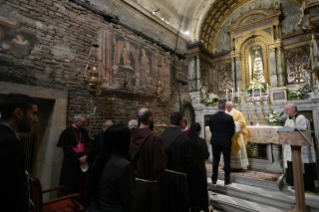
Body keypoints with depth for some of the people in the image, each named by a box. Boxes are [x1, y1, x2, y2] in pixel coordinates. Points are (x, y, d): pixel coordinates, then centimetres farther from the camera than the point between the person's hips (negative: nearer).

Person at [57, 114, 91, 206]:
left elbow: (87, 145, 4)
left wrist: (85, 156, -13)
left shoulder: (84, 132, 5)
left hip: (83, 161, 5)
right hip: (71, 163, -4)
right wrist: (78, 159, -13)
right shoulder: (67, 132, -10)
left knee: (82, 183, 11)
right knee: (71, 185, 5)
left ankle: (82, 203, 25)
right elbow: (67, 149, -11)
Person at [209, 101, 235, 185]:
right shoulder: (229, 117, -13)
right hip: (226, 142, -2)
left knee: (215, 161, 12)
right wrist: (228, 137, 11)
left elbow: (211, 129, 2)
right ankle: (227, 180, 19)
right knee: (227, 161, 10)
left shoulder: (212, 117, -5)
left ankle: (214, 179, 20)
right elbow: (232, 130, -7)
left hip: (215, 141, 3)